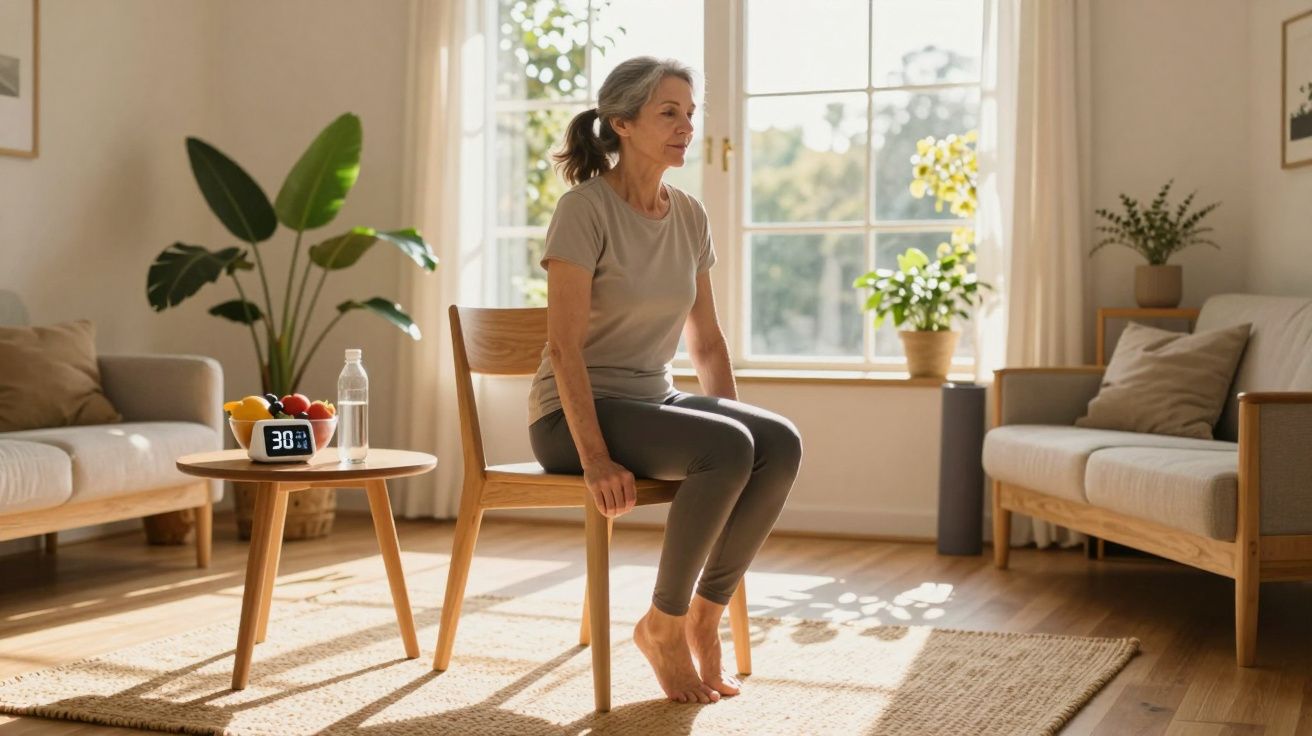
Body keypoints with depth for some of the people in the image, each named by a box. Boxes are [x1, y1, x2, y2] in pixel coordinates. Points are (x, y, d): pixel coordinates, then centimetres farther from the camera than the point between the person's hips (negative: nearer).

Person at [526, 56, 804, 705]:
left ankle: (704, 615, -7)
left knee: (781, 443, -21)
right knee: (726, 451, -31)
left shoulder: (690, 216, 9)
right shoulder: (586, 208, -12)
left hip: (655, 400, 7)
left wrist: (735, 421, 1)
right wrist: (595, 458, -26)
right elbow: (564, 346, -19)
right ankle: (663, 624, -11)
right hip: (574, 413, -6)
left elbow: (705, 340, 14)